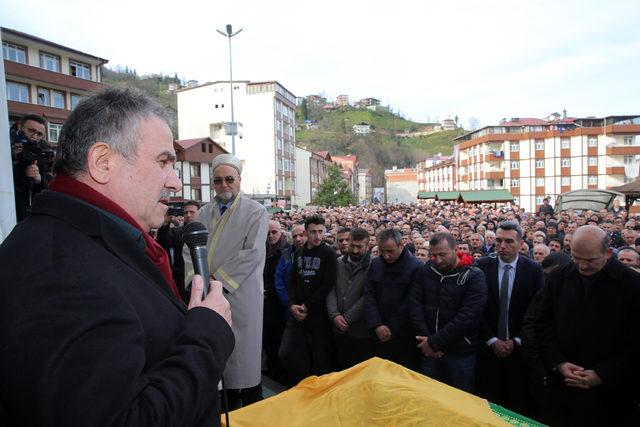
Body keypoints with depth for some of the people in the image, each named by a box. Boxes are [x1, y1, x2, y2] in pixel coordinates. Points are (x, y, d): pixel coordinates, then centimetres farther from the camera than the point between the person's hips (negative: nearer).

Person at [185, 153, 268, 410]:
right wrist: (196, 277, -8)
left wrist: (217, 277, -12)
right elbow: (189, 249, 10)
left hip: (242, 293, -4)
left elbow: (252, 253, -12)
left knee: (244, 351, 3)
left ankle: (251, 406, 20)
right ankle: (227, 406, 27)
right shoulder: (204, 213, 10)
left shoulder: (255, 211, -4)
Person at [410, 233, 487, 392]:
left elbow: (468, 316, -19)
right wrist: (426, 339, -13)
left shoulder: (474, 276, -12)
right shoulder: (426, 272, 1)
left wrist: (435, 341, -18)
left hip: (460, 354, -3)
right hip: (430, 352, 4)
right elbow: (415, 305, -2)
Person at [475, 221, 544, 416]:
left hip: (520, 348, 0)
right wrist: (492, 340, -7)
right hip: (488, 347, 0)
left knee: (519, 404, 9)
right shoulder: (482, 266, -2)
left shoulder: (534, 270, -3)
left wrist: (517, 341, -6)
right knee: (488, 405, 8)